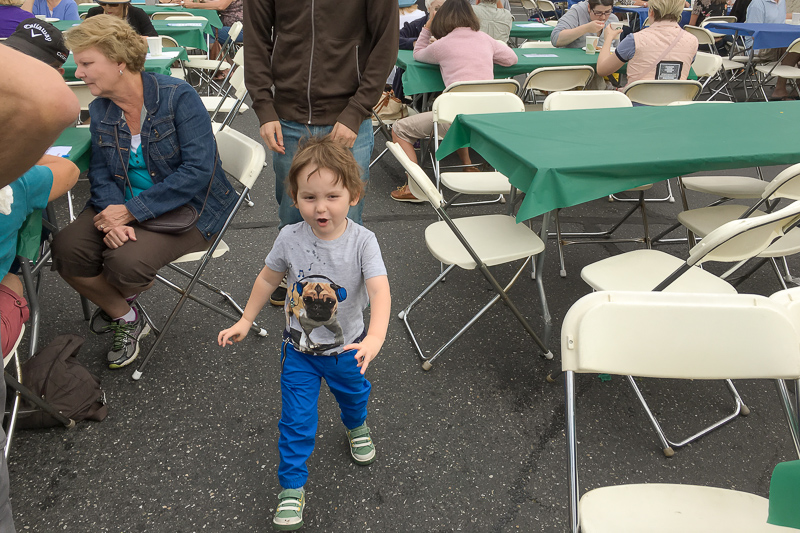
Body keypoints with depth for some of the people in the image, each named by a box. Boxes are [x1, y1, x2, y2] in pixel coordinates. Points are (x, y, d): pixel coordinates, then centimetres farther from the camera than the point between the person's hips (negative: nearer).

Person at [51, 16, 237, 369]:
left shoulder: (178, 97, -17)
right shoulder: (99, 110, 4)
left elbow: (197, 170, -23)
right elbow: (101, 172, 6)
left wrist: (131, 211, -24)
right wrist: (113, 214, -19)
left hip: (186, 207, -6)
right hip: (126, 205, 6)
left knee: (125, 261, -29)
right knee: (66, 250, -17)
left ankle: (116, 301, 14)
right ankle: (127, 319, 11)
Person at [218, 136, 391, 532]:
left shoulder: (362, 241, -26)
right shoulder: (290, 238, -18)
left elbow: (380, 292, -37)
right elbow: (268, 279, -1)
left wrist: (374, 339, -52)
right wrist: (245, 322, 4)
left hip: (346, 348, 0)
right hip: (299, 348, 0)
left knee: (354, 393, 28)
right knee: (296, 420, 6)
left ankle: (356, 426, 63)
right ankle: (292, 487, 25)